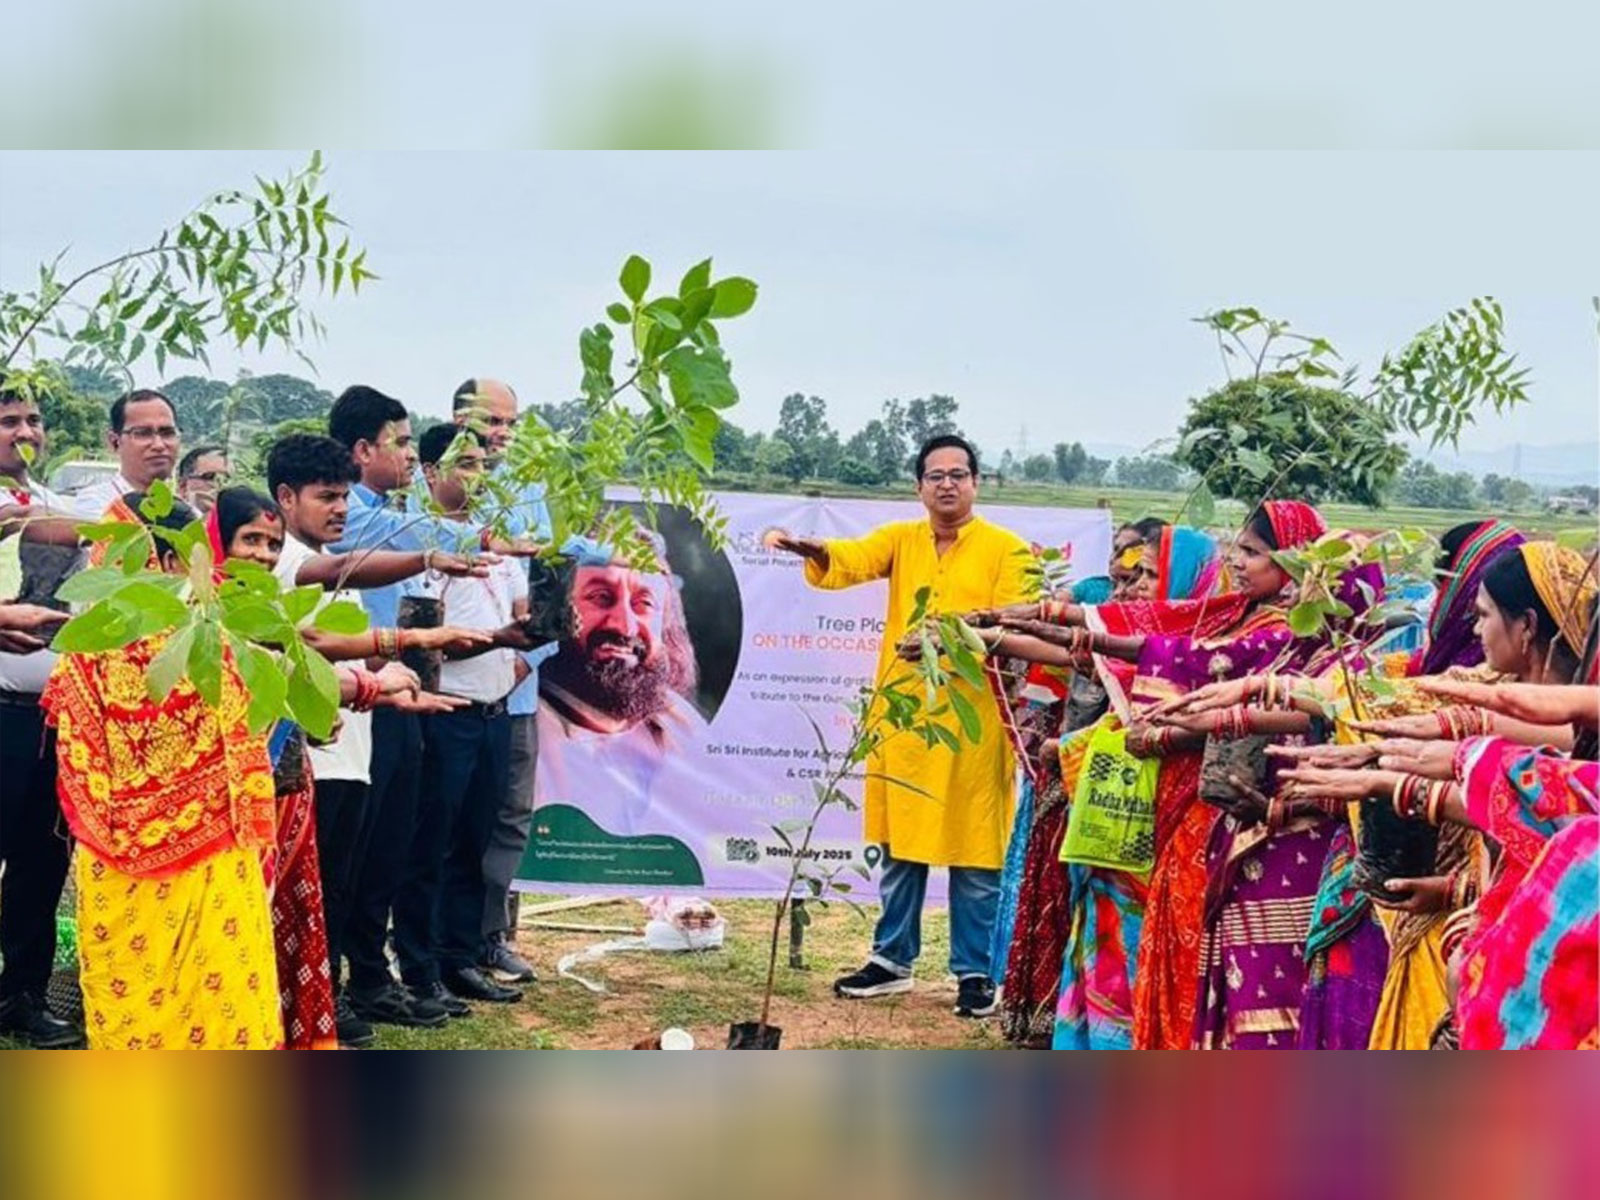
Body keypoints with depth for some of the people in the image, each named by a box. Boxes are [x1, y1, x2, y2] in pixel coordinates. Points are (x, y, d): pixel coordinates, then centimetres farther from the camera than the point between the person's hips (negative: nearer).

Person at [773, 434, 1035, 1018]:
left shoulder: (1007, 549, 0)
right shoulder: (900, 539, 9)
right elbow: (855, 559, -11)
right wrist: (817, 552, -33)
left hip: (974, 721, -3)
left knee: (975, 850, 1)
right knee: (900, 844, 12)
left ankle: (976, 971, 12)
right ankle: (893, 960, 24)